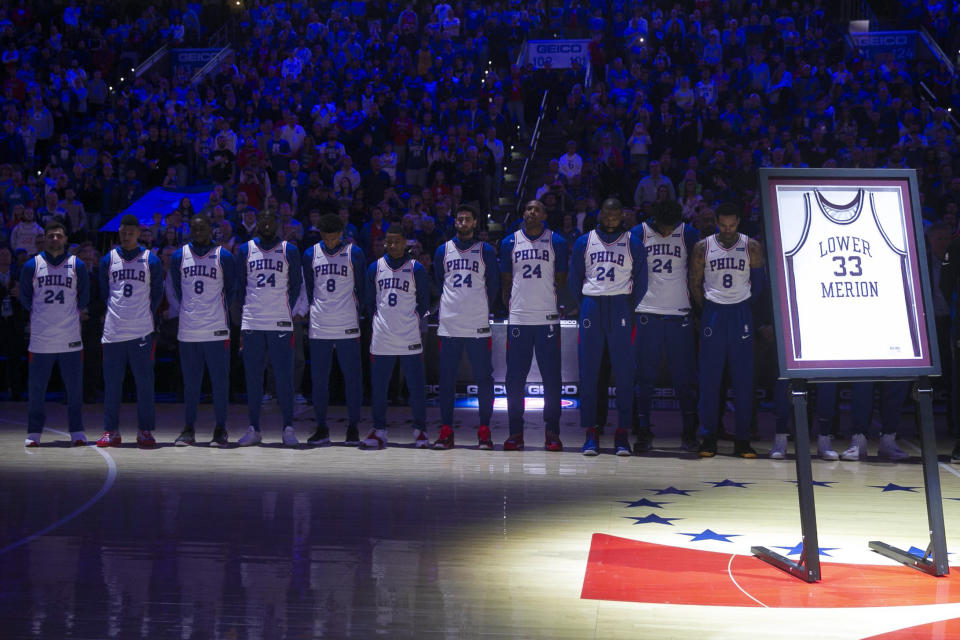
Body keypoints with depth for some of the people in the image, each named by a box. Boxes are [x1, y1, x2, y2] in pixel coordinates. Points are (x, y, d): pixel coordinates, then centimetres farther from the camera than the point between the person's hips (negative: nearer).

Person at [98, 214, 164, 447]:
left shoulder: (151, 260, 5)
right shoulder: (108, 260, 10)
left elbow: (157, 294, 10)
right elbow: (104, 293, 16)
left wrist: (147, 317, 7)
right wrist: (113, 314, 12)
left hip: (142, 331, -1)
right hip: (113, 330, 2)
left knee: (145, 382, -1)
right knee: (112, 382, 3)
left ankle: (145, 430, 6)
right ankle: (110, 431, 11)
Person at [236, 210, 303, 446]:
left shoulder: (289, 251, 5)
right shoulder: (245, 250, 9)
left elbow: (296, 285, 11)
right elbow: (240, 286, 12)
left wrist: (285, 309, 7)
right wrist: (243, 314, 7)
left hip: (280, 323, -1)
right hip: (251, 323, 1)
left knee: (284, 377, -3)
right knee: (253, 377, 4)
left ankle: (288, 428, 4)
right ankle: (253, 429, 10)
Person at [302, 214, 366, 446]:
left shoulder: (353, 253, 1)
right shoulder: (311, 254, 7)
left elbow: (361, 288, 6)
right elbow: (308, 289, 14)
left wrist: (355, 312, 5)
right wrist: (313, 310, 9)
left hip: (347, 326, -2)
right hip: (319, 327, 2)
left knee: (352, 377, 0)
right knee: (318, 378, 4)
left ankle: (353, 427, 8)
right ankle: (322, 428, 12)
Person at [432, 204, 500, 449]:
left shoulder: (486, 251, 5)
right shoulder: (443, 250, 10)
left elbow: (493, 286, 10)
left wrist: (481, 308, 11)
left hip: (478, 326, -2)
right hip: (448, 325, 2)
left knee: (484, 378, -2)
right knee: (446, 379, 2)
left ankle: (484, 432, 5)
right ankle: (446, 432, 7)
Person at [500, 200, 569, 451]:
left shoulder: (557, 242, 5)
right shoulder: (509, 242, 8)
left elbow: (561, 280, 11)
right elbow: (505, 281, 12)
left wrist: (557, 304, 4)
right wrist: (509, 305, 6)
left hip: (548, 318, -1)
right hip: (518, 318, 1)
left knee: (551, 378, -1)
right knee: (514, 378, 2)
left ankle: (552, 432, 7)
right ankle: (515, 432, 10)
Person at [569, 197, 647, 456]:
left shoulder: (633, 243, 6)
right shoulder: (584, 242, 10)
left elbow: (641, 282, 9)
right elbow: (575, 279, 15)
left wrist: (629, 309, 5)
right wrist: (586, 306, 12)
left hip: (621, 308, -1)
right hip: (591, 306, 1)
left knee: (624, 373, -2)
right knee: (588, 372, -1)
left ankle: (622, 434, 2)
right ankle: (590, 433, 4)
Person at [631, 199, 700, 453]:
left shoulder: (688, 234, 3)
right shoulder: (639, 233, 1)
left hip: (679, 314, 1)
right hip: (647, 314, -1)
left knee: (685, 377, 4)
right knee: (644, 376, 1)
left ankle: (689, 432, 12)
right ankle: (643, 432, 7)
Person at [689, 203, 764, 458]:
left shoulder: (752, 247, 0)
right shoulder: (703, 247, -1)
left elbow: (758, 283, 8)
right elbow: (695, 284, 7)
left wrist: (743, 306, 9)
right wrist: (707, 311, 7)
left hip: (741, 313, 0)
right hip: (713, 313, 0)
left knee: (744, 378, 0)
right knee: (709, 377, 0)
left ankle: (742, 439, 6)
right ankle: (708, 437, 6)